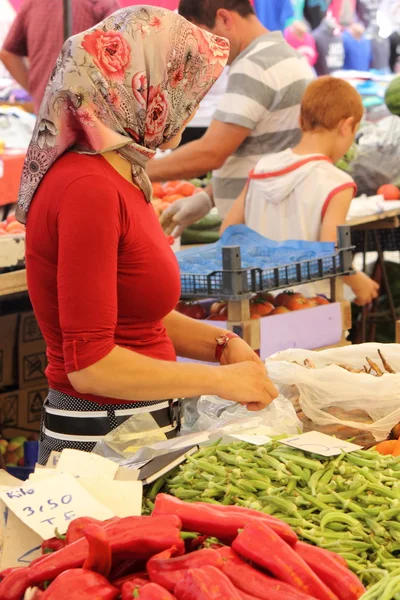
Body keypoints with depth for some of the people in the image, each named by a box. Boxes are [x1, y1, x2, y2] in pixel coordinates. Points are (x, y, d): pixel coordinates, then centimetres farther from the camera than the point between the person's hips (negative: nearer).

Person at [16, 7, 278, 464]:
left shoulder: (122, 178, 8)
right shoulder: (88, 190, -21)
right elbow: (89, 364, -24)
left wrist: (221, 344, 3)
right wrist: (219, 380, -17)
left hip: (138, 427, 9)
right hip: (100, 443, -9)